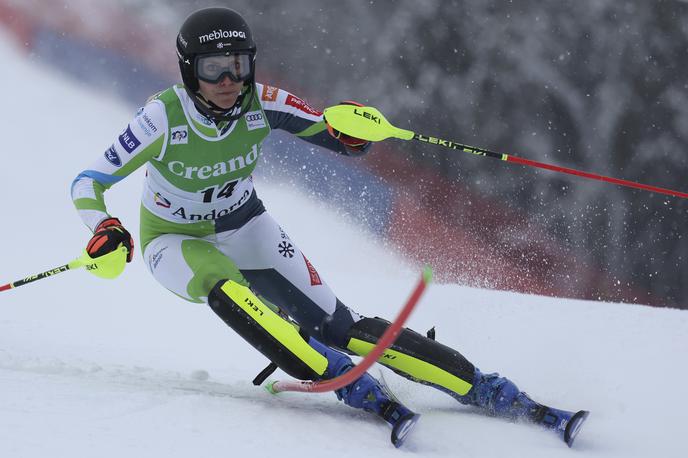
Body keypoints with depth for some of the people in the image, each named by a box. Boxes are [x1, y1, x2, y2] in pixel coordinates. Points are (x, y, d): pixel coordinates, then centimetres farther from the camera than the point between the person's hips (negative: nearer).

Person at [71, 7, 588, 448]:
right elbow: (88, 183, -21)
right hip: (176, 242, -2)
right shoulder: (163, 118, -27)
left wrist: (351, 132, -36)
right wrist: (105, 229, -41)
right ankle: (360, 391, -43)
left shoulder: (260, 104, -19)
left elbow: (345, 143, -12)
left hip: (245, 230, 2)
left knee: (339, 327, -13)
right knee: (225, 287, -38)